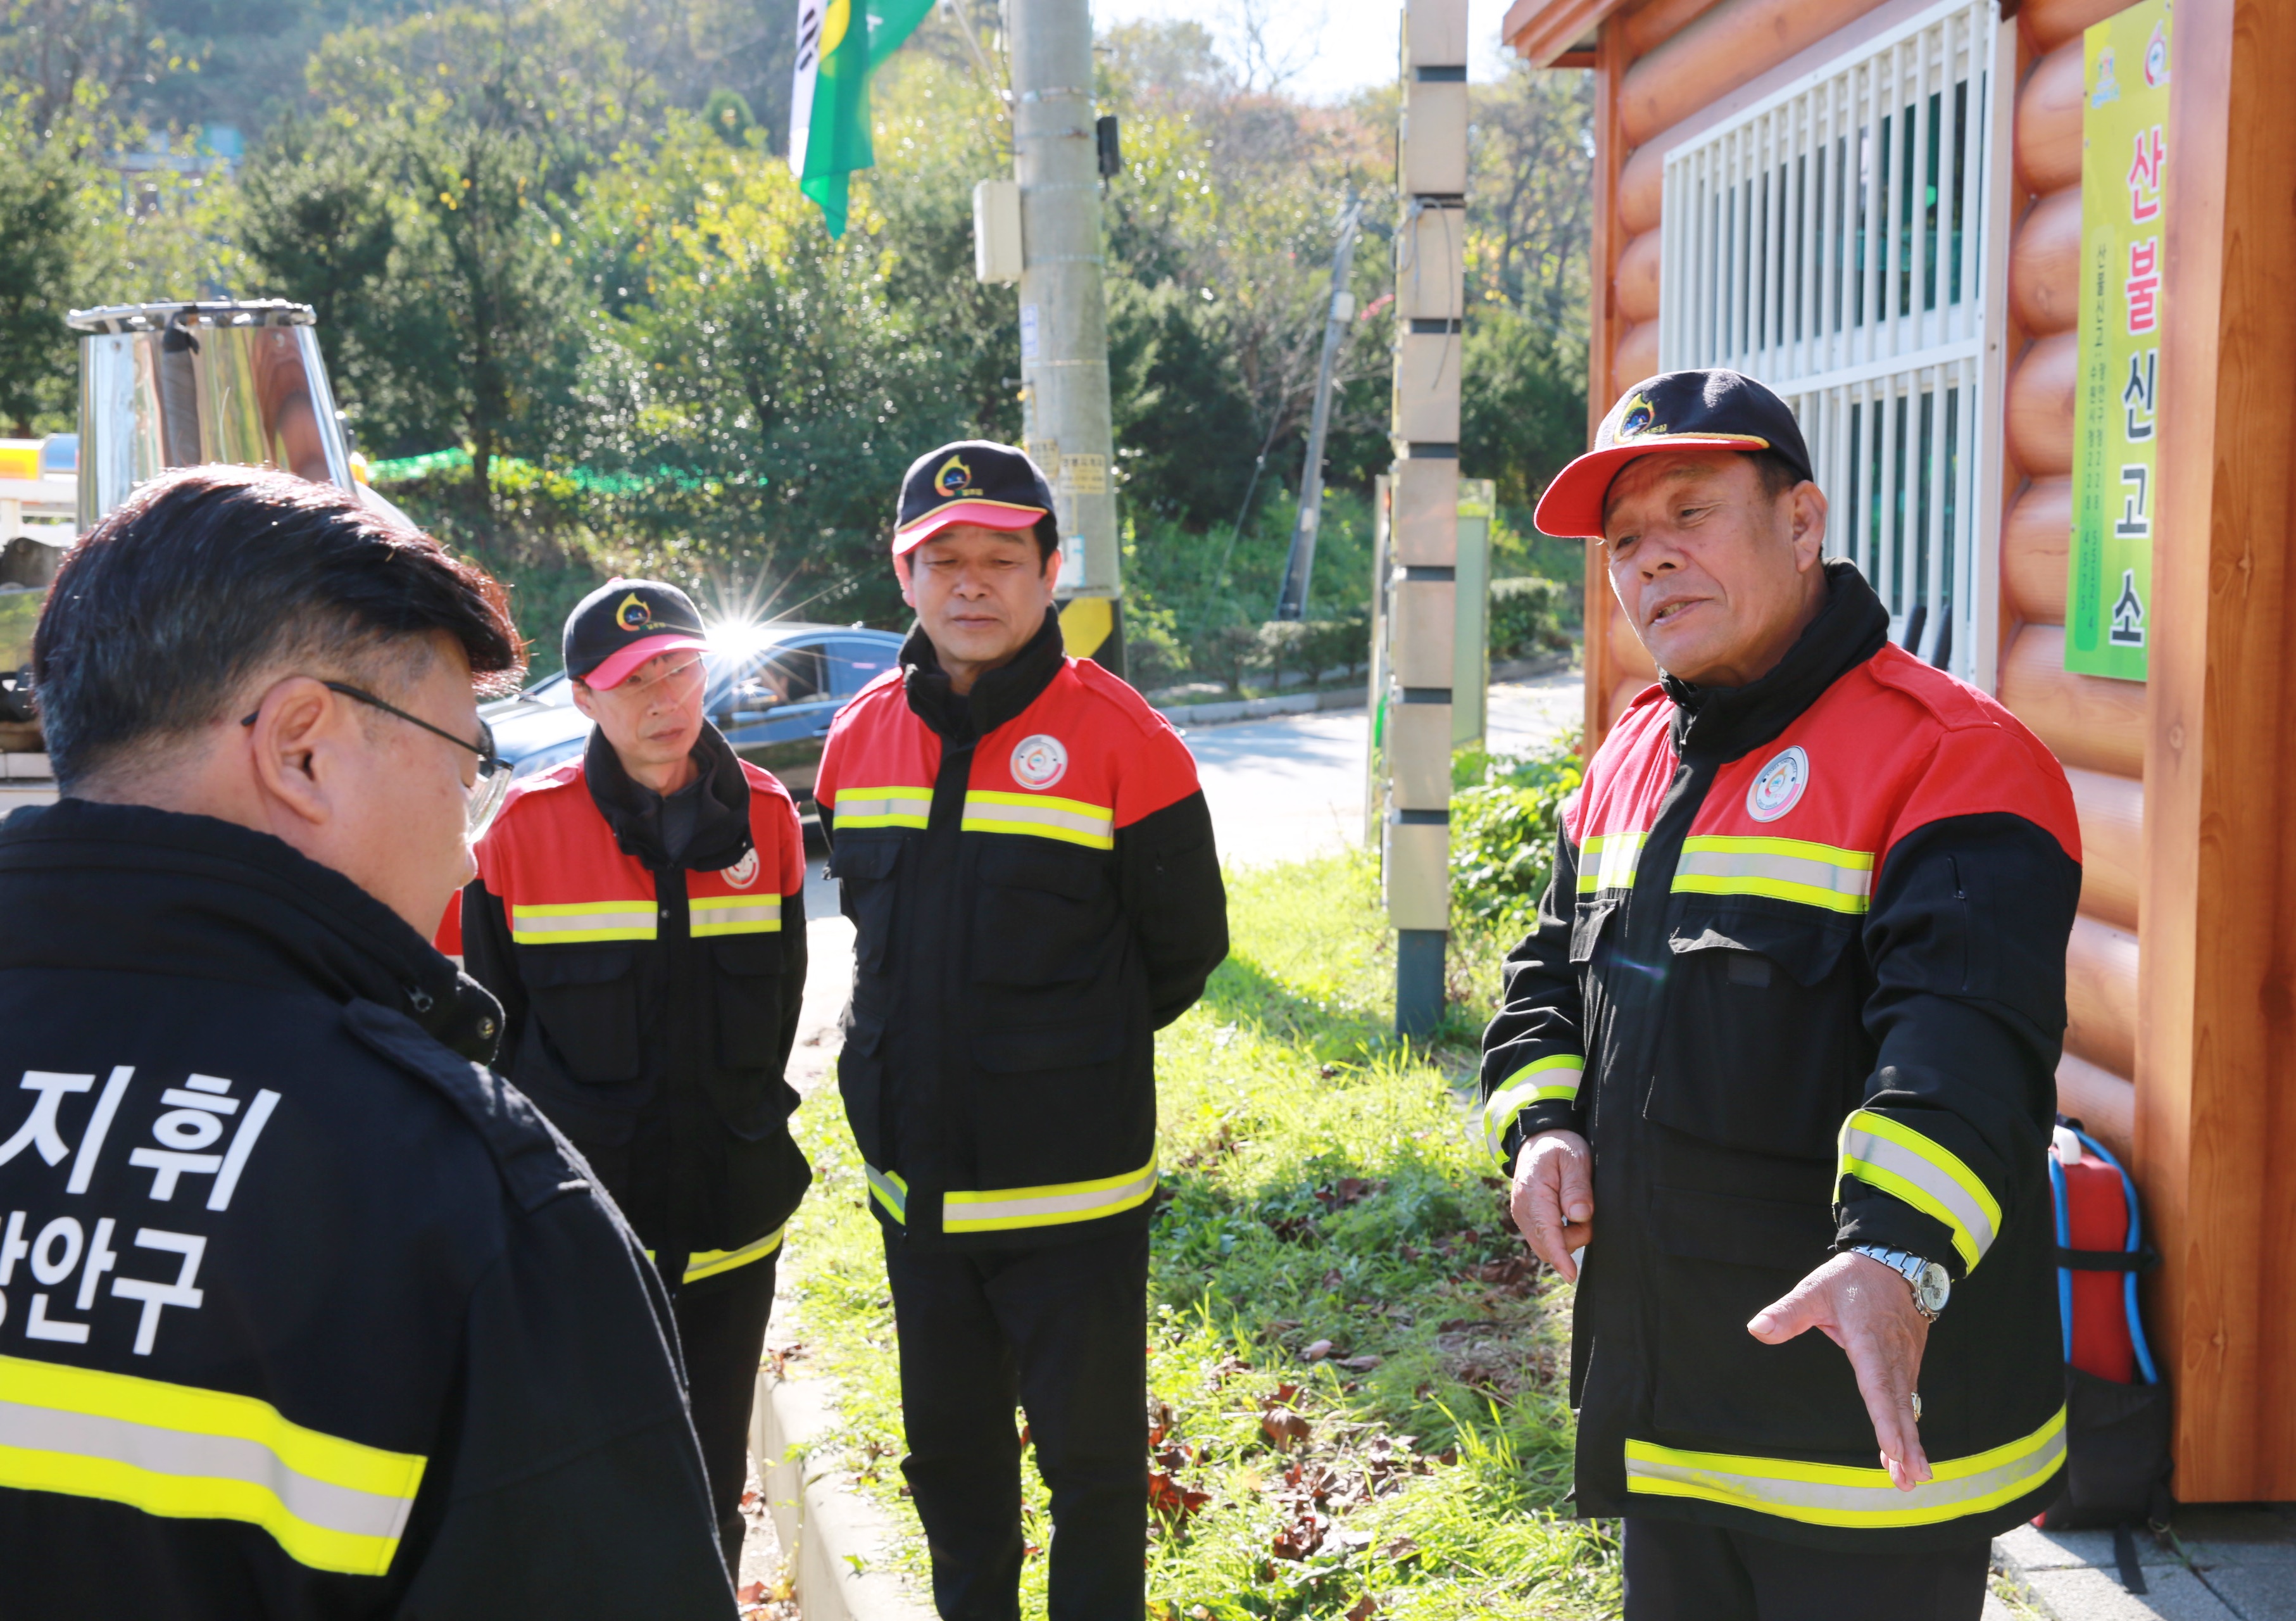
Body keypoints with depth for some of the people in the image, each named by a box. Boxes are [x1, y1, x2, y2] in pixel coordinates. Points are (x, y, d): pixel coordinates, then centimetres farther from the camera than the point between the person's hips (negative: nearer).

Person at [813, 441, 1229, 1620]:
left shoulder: (1121, 740, -12)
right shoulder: (861, 735, 3)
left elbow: (1185, 948, -3)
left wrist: (1074, 1057, 5)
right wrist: (922, 1054, 12)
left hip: (1071, 1190, -5)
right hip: (913, 1180, 5)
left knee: (1091, 1455, 7)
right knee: (948, 1448, 19)